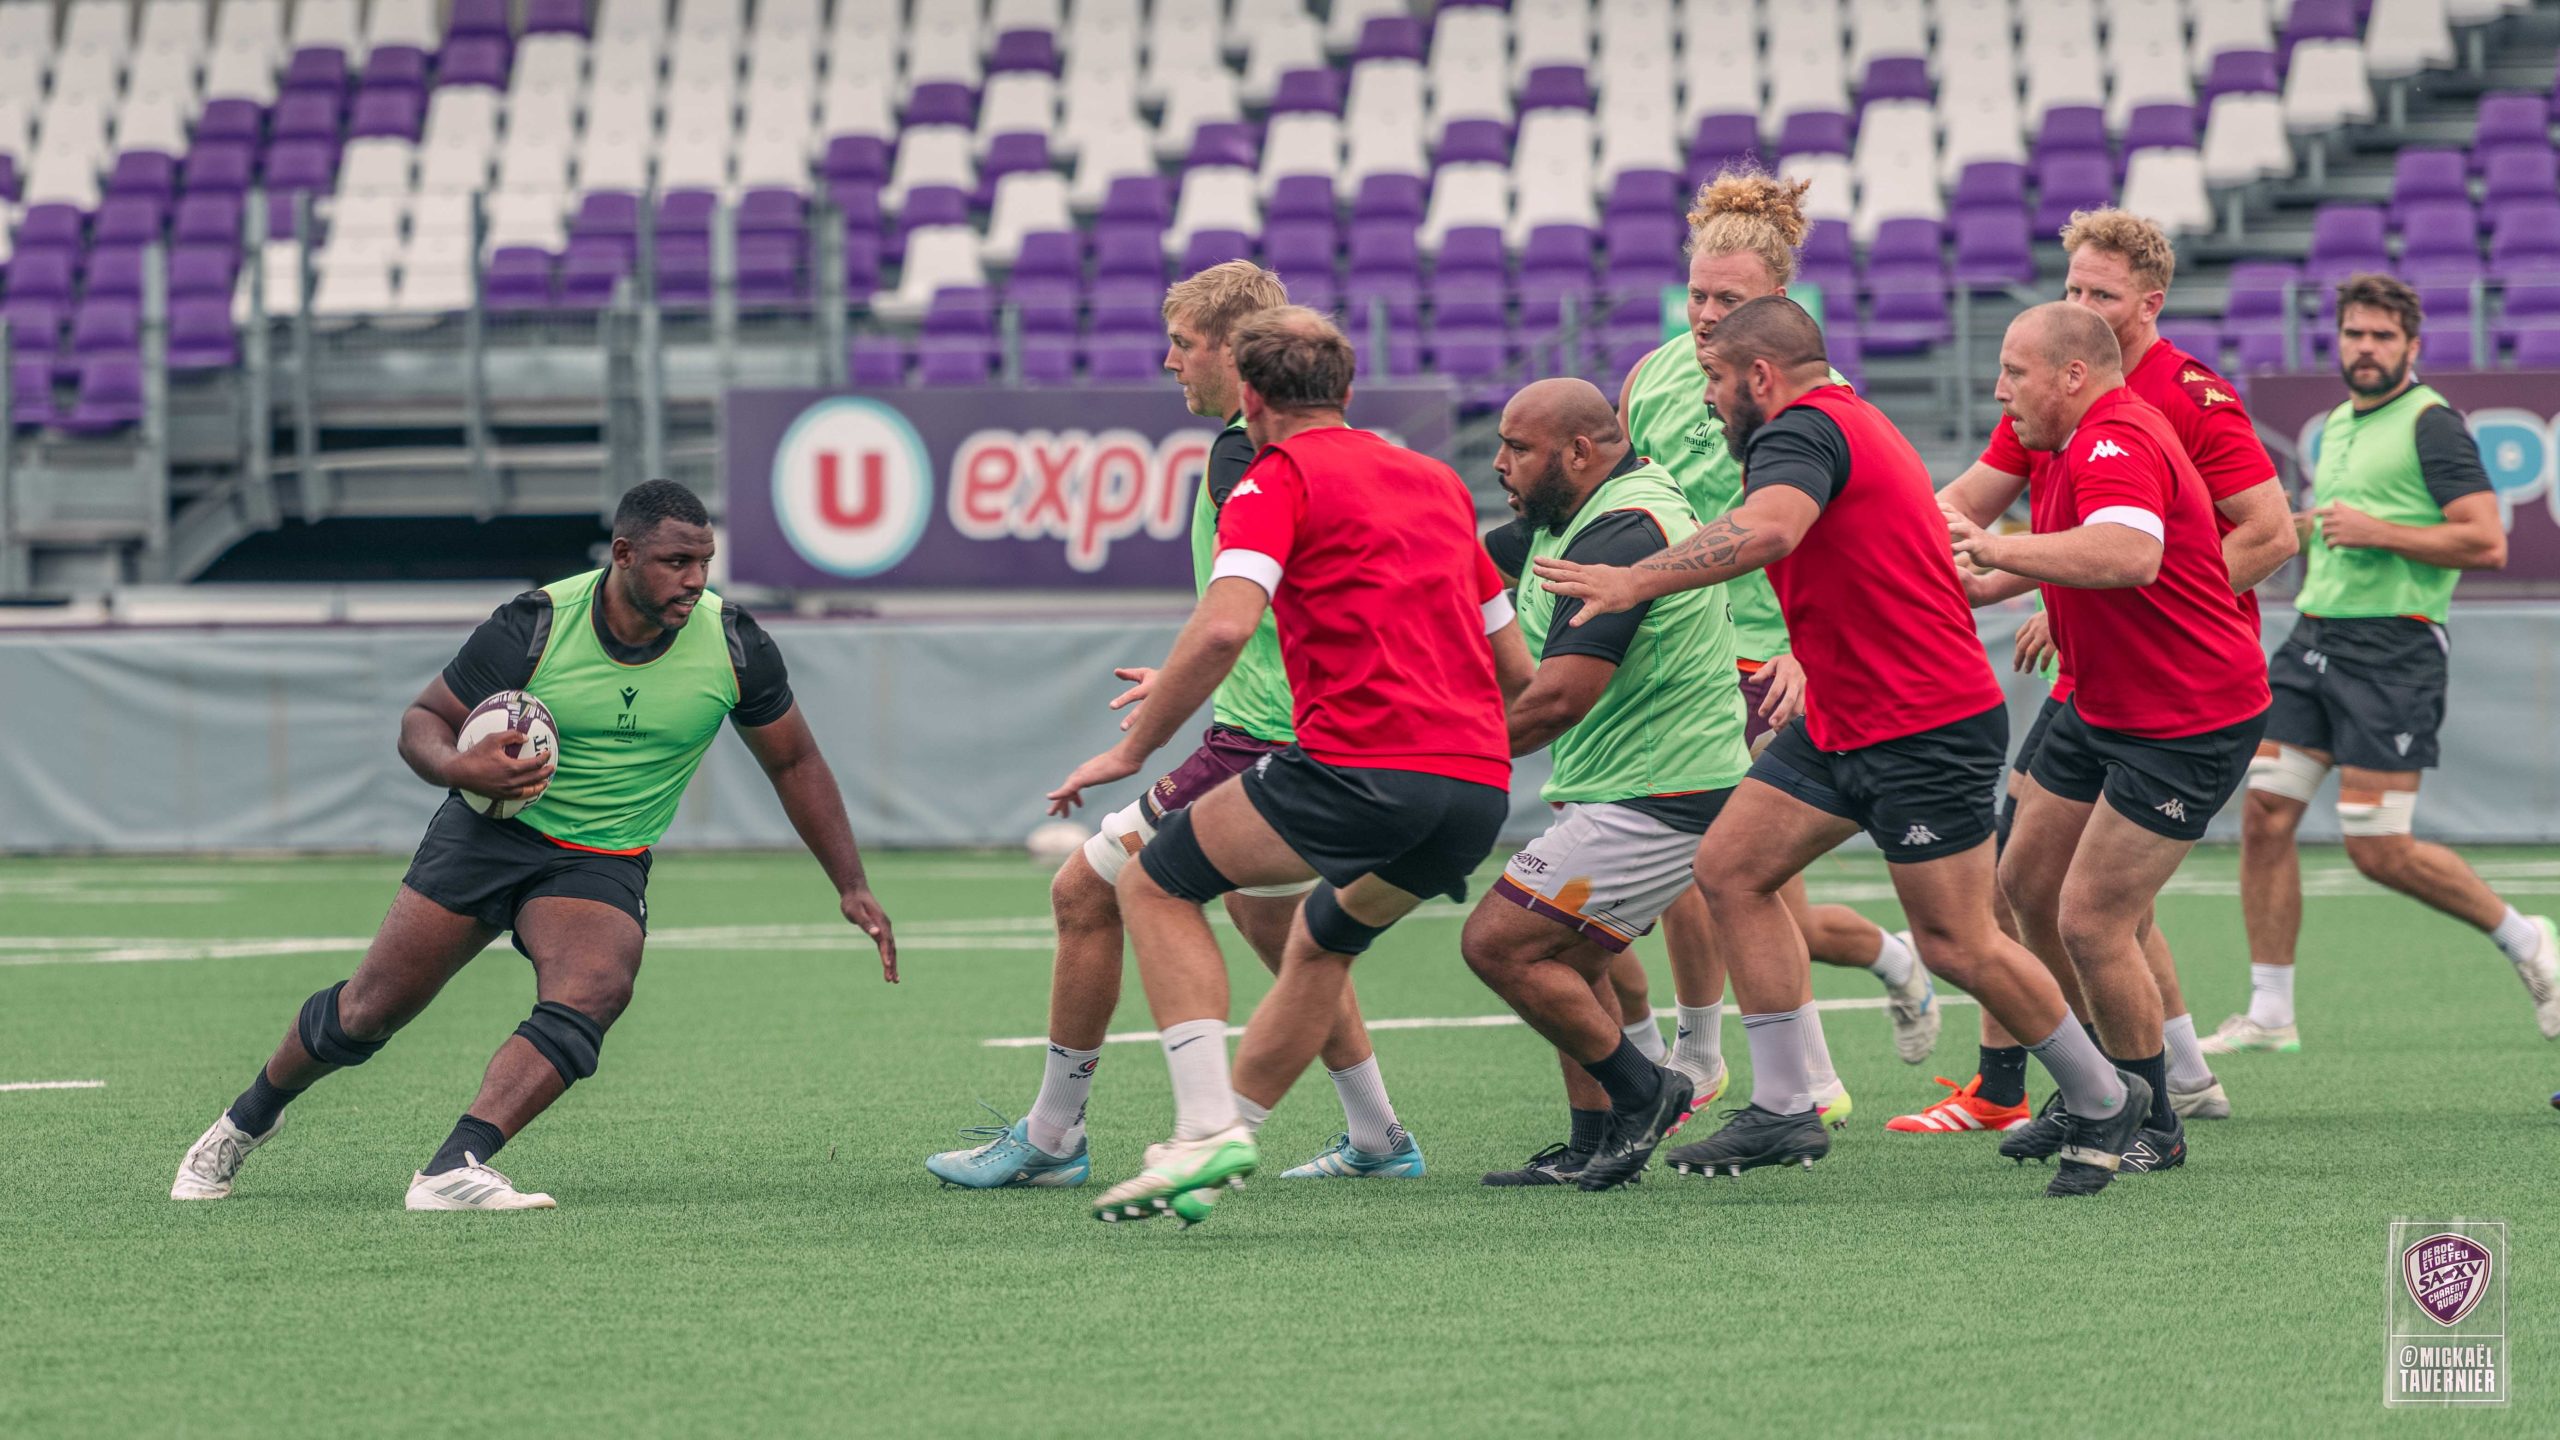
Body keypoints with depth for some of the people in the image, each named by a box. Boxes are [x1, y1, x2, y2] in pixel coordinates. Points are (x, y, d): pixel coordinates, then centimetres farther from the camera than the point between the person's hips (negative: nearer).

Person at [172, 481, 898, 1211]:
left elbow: (796, 763, 3)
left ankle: (453, 1170, -37)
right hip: (491, 829, -1)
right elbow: (422, 720, -6)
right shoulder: (533, 626, -18)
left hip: (604, 864, 1)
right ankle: (245, 1122, 30)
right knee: (372, 1008, 1)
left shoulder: (733, 644, -13)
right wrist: (459, 767, -29)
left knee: (593, 993, -31)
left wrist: (853, 886, -1)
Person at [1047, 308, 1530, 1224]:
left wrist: (1133, 750, -6)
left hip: (1362, 769, -7)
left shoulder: (1279, 481, 2)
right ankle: (1219, 1143, 28)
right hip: (1481, 790, 7)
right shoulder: (1438, 483, 23)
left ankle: (1207, 1126, -4)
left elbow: (1223, 628, -15)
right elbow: (1515, 668, 26)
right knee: (1323, 939, 31)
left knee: (1155, 882, 9)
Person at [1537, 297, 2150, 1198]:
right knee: (1729, 868, 4)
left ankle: (2103, 1100, 12)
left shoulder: (1802, 431, -16)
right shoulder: (1846, 424, 17)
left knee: (1955, 945, -5)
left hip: (1928, 729, -11)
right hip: (1843, 723, 11)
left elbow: (1768, 529, -37)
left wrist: (1635, 581, -38)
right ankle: (1785, 1108, 4)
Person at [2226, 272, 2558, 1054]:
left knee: (2380, 850, -9)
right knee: (2264, 816, -1)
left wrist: (2375, 532, -19)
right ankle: (2269, 1014, 6)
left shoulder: (2431, 424, -8)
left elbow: (2486, 542, -16)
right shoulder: (2337, 425, 17)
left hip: (2392, 648, -8)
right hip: (2314, 638, 8)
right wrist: (2298, 527, 15)